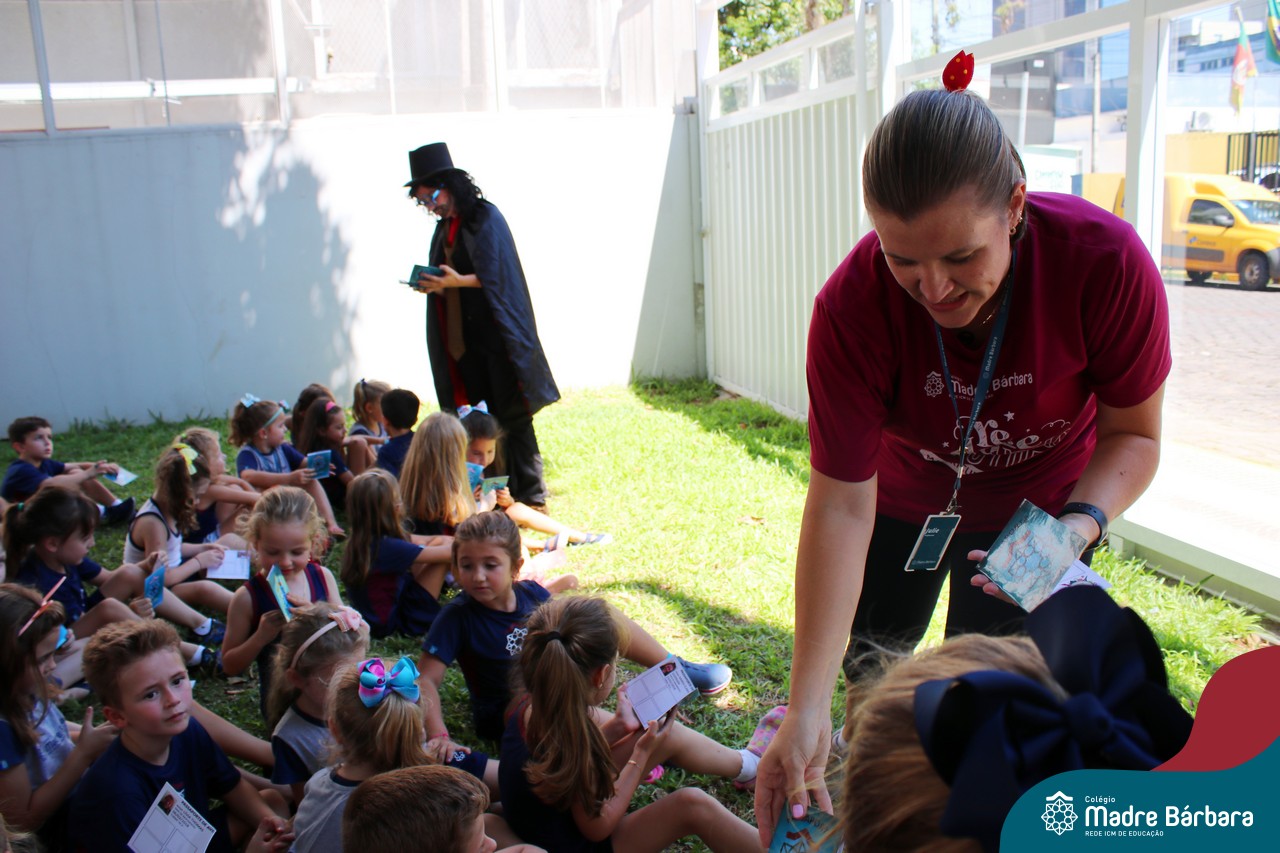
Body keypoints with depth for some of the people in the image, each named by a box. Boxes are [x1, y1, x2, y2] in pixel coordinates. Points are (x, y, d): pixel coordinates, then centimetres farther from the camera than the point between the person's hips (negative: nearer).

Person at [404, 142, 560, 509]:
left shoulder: (486, 218, -6)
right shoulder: (444, 228, 15)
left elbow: (497, 276, -13)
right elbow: (447, 277, 17)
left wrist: (459, 281, -26)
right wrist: (433, 285, -5)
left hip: (495, 336, -6)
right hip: (464, 338, 7)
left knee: (512, 416, -4)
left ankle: (530, 495, 3)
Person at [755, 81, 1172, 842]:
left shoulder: (1109, 264, -34)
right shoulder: (853, 307, -34)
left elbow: (1133, 435, -16)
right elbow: (841, 504, -33)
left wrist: (1083, 522, -38)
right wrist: (806, 709, -36)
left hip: (1039, 505, 0)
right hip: (903, 497, 1)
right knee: (868, 670, 15)